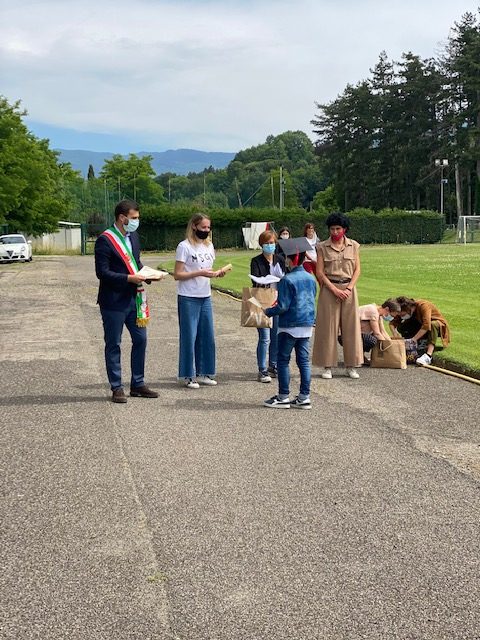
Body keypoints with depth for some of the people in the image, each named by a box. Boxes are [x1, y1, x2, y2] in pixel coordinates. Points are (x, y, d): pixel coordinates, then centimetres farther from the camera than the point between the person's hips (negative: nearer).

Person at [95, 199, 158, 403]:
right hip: (114, 301, -8)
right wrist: (129, 278, -23)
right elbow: (102, 272, -18)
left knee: (140, 340, 11)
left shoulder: (133, 236, 10)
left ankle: (138, 384, 23)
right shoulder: (105, 240, -14)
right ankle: (116, 388, 13)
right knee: (113, 345, 4)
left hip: (134, 298, 8)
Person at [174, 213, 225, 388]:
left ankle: (203, 373, 20)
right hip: (188, 298, -7)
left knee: (207, 336, 9)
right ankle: (187, 375, 9)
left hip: (205, 297, 7)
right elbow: (177, 275, -13)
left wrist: (217, 273, -4)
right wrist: (200, 273, -21)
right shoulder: (184, 246, -10)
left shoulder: (209, 246, 11)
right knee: (189, 337, -1)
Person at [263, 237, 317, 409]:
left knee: (283, 361, 4)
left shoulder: (287, 280, -14)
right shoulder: (311, 279, 7)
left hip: (289, 326, -7)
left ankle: (283, 397, 8)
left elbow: (283, 306, -16)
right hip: (307, 325, 7)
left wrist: (268, 312, 0)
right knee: (304, 361, 9)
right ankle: (304, 397, 11)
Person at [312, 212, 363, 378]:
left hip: (348, 288, 2)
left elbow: (357, 269, 6)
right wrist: (335, 290, -11)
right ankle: (328, 366, 4)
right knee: (328, 326, -2)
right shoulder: (322, 247, 0)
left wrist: (349, 288, -8)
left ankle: (351, 366, 9)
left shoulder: (354, 246, 6)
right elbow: (320, 272, -3)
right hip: (329, 288, -2)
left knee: (350, 326, 2)